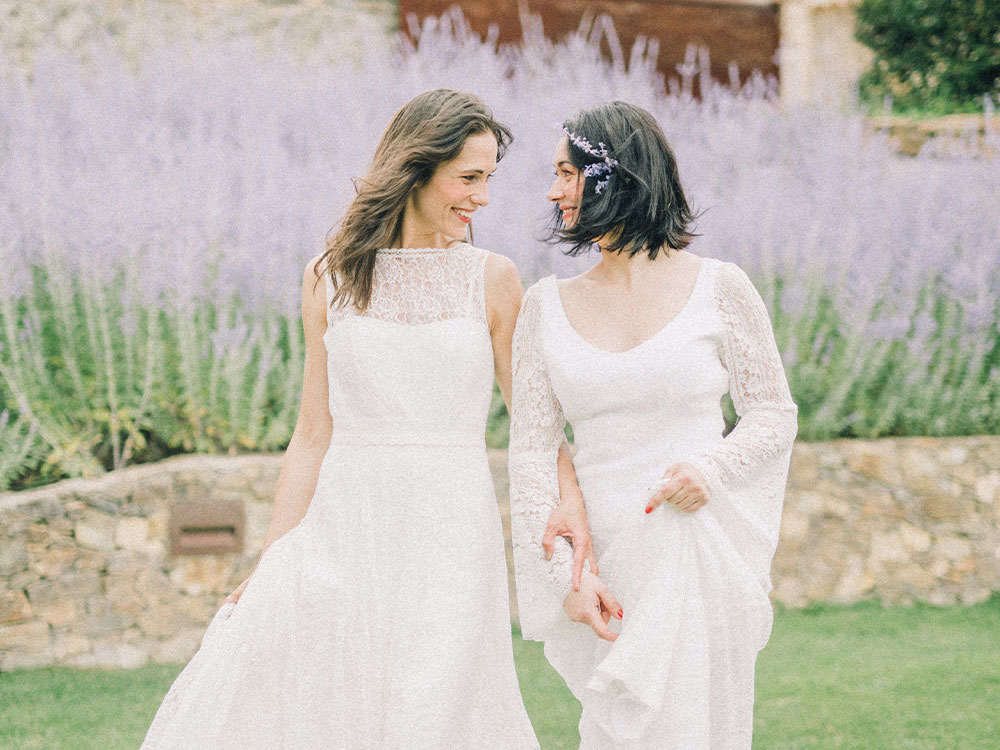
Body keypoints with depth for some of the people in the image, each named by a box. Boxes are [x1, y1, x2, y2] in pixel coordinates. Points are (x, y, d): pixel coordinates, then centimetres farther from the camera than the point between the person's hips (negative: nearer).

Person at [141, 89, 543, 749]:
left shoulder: (493, 281, 2)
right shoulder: (333, 279, 5)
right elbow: (313, 436, 7)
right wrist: (270, 564, 4)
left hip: (448, 541, -1)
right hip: (344, 529, 2)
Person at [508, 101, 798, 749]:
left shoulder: (720, 289, -1)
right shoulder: (548, 305, 6)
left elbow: (776, 414, 6)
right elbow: (531, 451, 4)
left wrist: (712, 468, -14)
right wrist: (565, 574, -7)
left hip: (699, 553, -2)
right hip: (603, 562, 2)